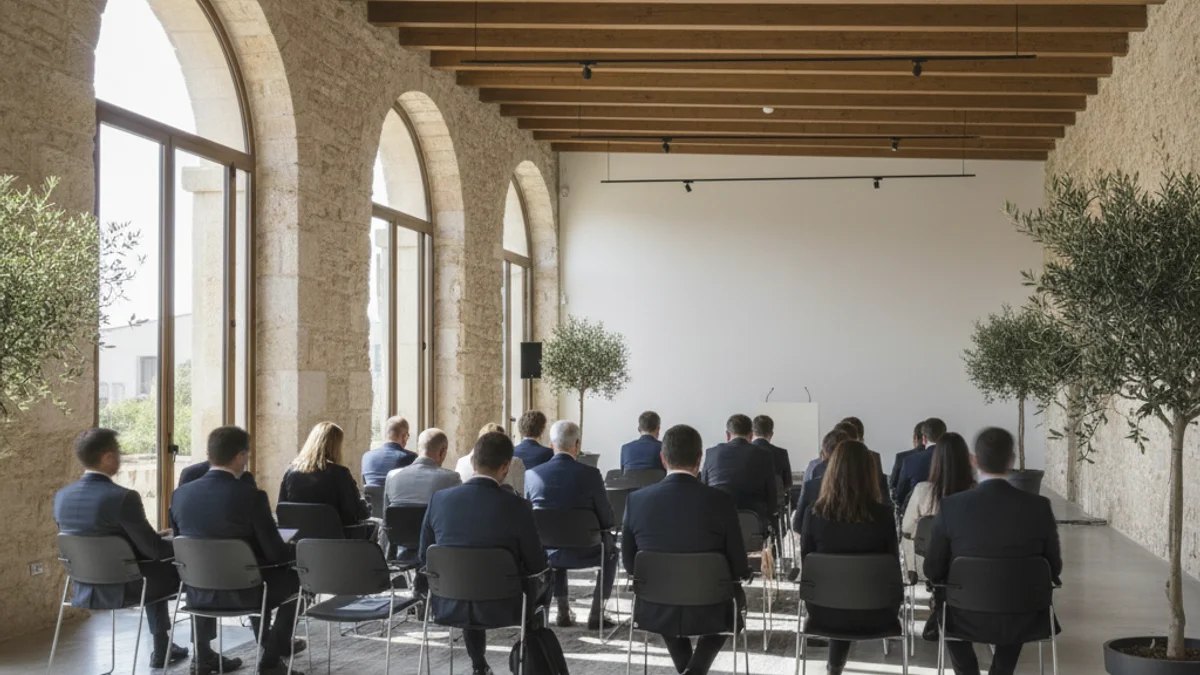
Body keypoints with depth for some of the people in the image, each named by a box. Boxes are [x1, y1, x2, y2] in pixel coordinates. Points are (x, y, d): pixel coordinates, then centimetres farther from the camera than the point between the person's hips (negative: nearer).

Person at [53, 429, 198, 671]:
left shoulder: (62, 496, -2)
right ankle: (204, 653, 26)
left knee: (157, 569, 32)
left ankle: (162, 650, 37)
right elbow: (153, 549, -18)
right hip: (122, 589, -7)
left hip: (84, 588, 7)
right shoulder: (122, 497, -24)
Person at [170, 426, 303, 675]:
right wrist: (297, 552, 9)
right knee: (294, 577, 20)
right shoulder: (251, 496, -19)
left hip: (197, 591, 5)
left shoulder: (181, 493, -5)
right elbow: (275, 553, -14)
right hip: (240, 592, -5)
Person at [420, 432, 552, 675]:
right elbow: (536, 565, -8)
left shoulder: (439, 499, -9)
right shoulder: (516, 506, -18)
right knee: (544, 578, 28)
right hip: (501, 608, -3)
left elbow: (425, 558, 3)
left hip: (448, 607, 3)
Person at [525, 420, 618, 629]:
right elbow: (607, 520, -10)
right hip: (584, 553, -2)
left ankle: (563, 611, 36)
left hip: (546, 554, 3)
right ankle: (596, 615, 26)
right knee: (610, 552, 31)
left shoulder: (531, 475, -9)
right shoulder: (590, 474, -17)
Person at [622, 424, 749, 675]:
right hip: (708, 612, -2)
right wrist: (741, 573, 15)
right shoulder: (720, 501, -17)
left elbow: (629, 565, 1)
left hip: (654, 612, 2)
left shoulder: (636, 500, -11)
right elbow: (739, 570, -9)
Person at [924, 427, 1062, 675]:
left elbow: (933, 571, -6)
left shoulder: (951, 506, -15)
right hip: (1023, 622, 1)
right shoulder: (1039, 507, -12)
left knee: (946, 609, 34)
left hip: (968, 620, -1)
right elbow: (1053, 570, 0)